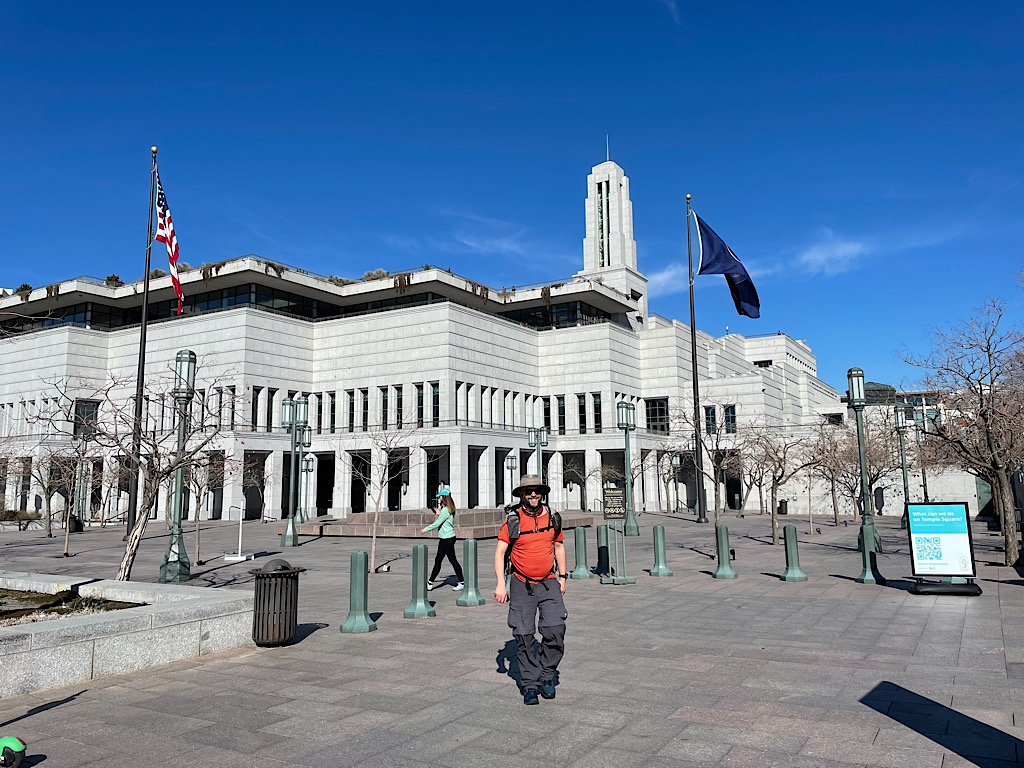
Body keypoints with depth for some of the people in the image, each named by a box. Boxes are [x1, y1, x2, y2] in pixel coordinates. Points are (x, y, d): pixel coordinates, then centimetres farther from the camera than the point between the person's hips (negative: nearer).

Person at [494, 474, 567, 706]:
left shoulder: (553, 517, 2)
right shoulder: (512, 519, -7)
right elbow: (499, 552, -7)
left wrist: (562, 577, 14)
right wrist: (500, 583, -15)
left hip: (549, 584, 2)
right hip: (522, 585, -2)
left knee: (555, 629, -12)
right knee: (523, 635, -1)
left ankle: (546, 675, 10)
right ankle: (529, 684, 14)